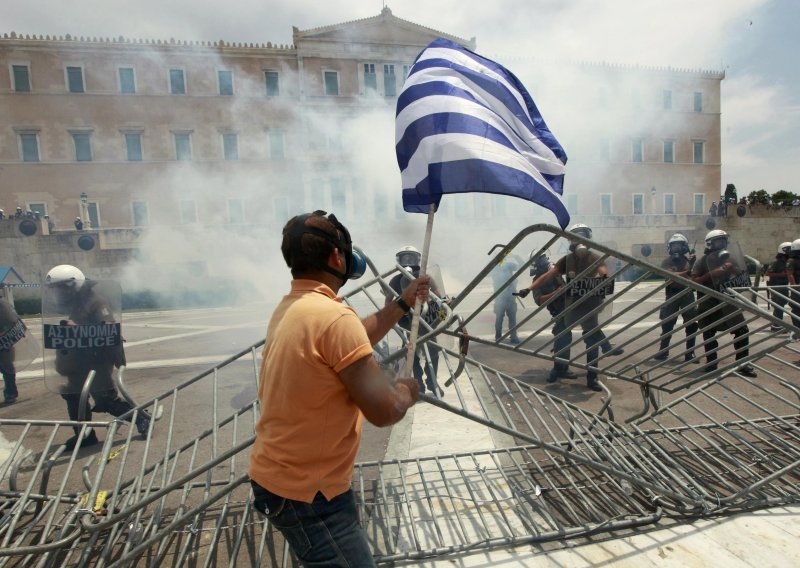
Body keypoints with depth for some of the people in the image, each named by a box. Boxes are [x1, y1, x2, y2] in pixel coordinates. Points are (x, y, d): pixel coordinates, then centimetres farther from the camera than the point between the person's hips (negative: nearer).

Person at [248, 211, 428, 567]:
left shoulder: (290, 307, 5)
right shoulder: (334, 316, -26)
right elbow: (384, 410, -26)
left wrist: (403, 303, 18)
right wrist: (407, 390, -5)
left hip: (274, 476, 10)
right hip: (305, 492, -10)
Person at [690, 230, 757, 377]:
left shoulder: (729, 258, 8)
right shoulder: (703, 261, -3)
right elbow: (694, 281, -12)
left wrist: (733, 269, -12)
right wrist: (712, 274, -22)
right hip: (708, 302, -3)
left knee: (742, 330, -2)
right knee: (708, 334, 5)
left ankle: (743, 365, 8)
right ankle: (711, 364, 17)